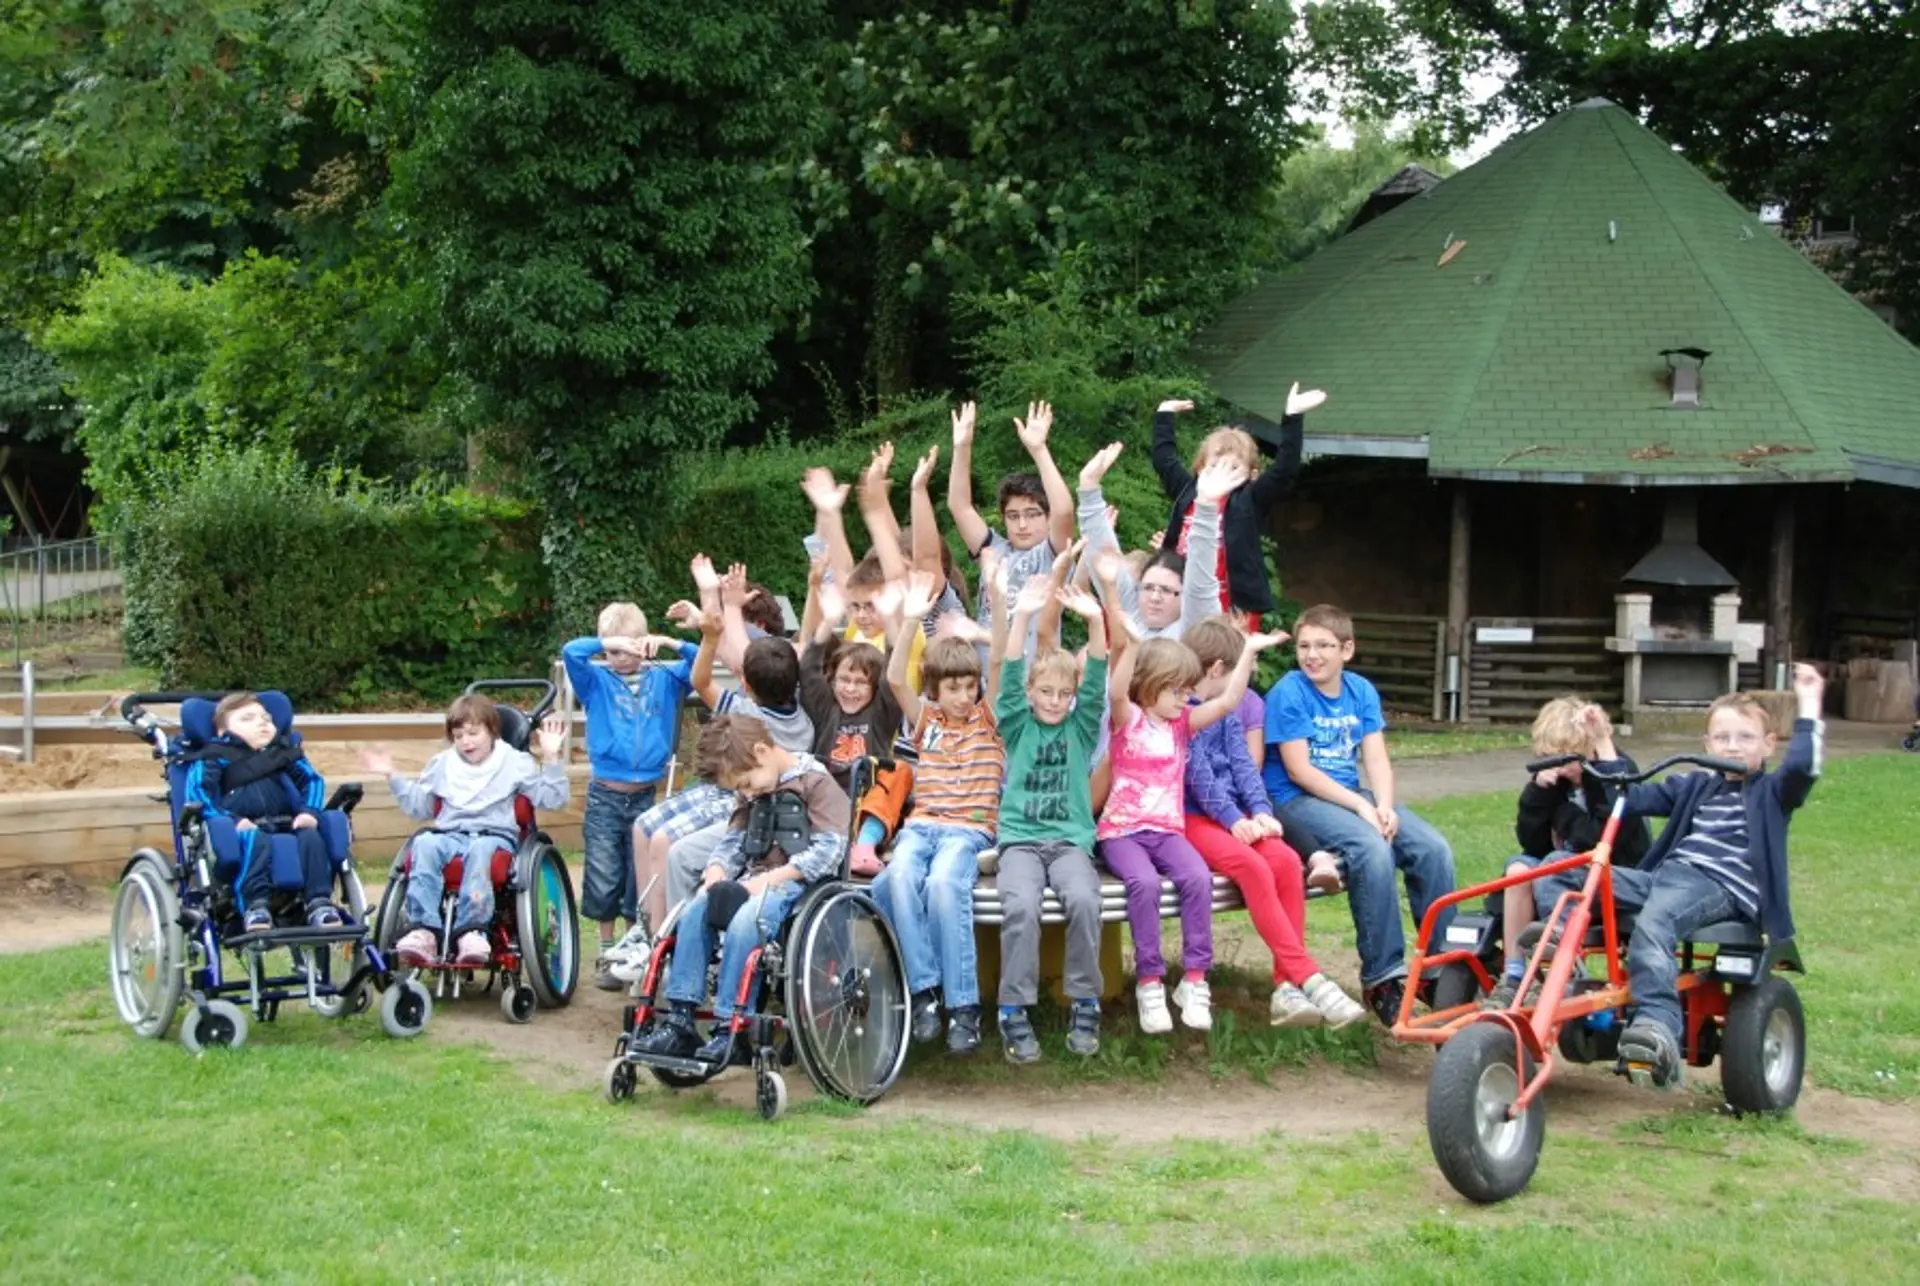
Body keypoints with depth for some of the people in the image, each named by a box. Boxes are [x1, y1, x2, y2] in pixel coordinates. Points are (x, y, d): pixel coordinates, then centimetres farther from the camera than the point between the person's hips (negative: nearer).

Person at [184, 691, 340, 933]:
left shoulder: (284, 752, 23)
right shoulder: (214, 758, 10)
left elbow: (312, 779, 20)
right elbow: (197, 794, -4)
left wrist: (309, 812, -2)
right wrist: (232, 821, -20)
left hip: (287, 827, 4)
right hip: (246, 828, -3)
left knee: (310, 836, -26)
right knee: (253, 839, -36)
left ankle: (319, 902, -28)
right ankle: (255, 905, -45)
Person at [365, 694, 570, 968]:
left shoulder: (515, 762, 11)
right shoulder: (442, 764, 22)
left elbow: (552, 799, 5)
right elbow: (418, 807, 28)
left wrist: (552, 758, -5)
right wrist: (392, 776, 21)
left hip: (496, 836, -3)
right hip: (450, 835, 3)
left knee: (480, 849, -39)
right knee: (424, 844, -32)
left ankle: (471, 930, -50)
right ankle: (424, 930, -44)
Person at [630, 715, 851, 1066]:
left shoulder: (817, 782, -7)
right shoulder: (752, 792, 20)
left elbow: (828, 850, -16)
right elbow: (734, 840, 18)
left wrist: (770, 878, -19)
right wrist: (718, 870, -5)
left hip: (798, 881, -8)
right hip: (756, 879, 8)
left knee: (745, 920, -33)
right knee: (694, 911, -17)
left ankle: (729, 1029, -29)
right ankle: (680, 1020, -16)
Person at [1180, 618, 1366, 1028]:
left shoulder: (1226, 710, 20)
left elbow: (1241, 763, 9)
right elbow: (1196, 771, -13)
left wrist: (1260, 810, -7)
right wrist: (1232, 818, -18)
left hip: (1233, 815, 7)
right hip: (1191, 818, -7)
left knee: (1287, 860, -21)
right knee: (1252, 866, -31)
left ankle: (1287, 986, -23)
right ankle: (1308, 978, -29)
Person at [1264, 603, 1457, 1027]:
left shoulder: (1361, 691, 8)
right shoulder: (1289, 693, -9)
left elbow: (1377, 758, 3)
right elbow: (1298, 771, -13)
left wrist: (1384, 806, -17)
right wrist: (1361, 806, -18)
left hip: (1352, 796, 6)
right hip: (1296, 801, -6)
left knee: (1435, 849, -14)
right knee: (1372, 849, -32)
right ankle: (1382, 978, -25)